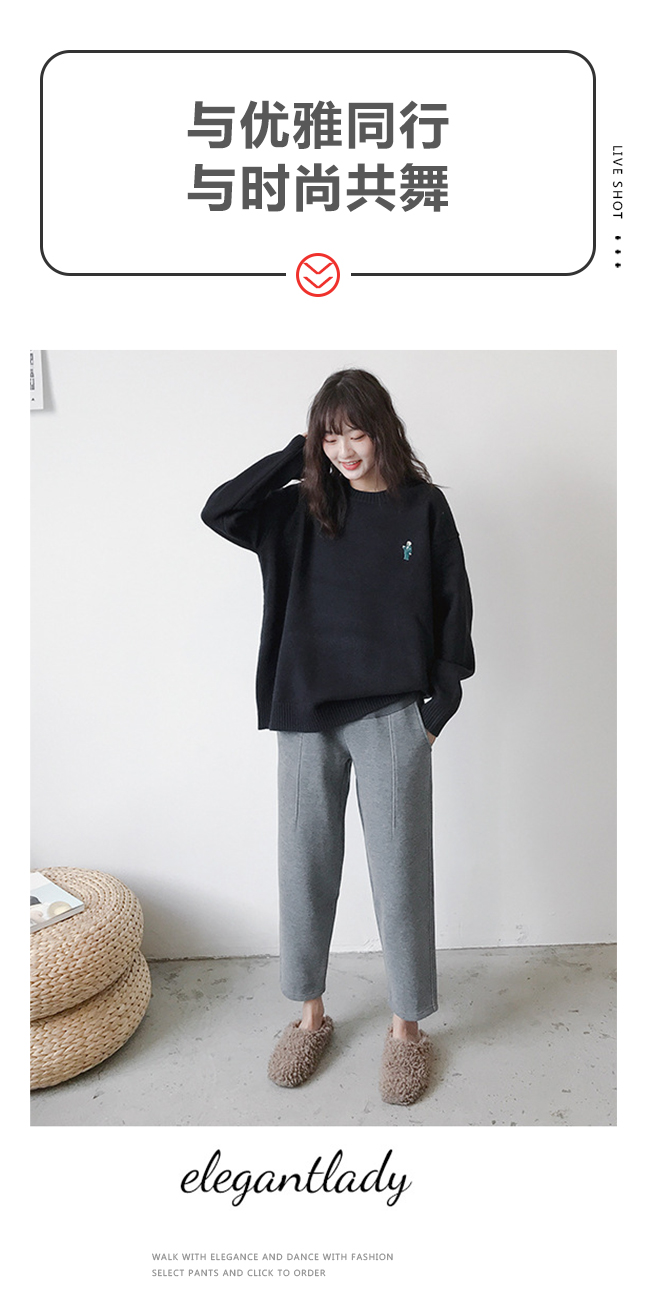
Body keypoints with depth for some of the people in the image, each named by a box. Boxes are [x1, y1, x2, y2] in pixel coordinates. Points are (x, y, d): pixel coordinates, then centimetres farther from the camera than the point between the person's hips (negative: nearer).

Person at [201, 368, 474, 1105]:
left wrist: (439, 706, -2)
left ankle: (406, 1025, 26)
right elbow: (218, 512, -7)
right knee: (304, 864, 10)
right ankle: (310, 1014, 31)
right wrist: (295, 457, -5)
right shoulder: (302, 505, 5)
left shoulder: (423, 506, 0)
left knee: (400, 870, 5)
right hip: (306, 713, 2)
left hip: (392, 715, -2)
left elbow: (452, 609, 2)